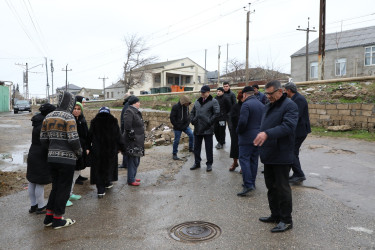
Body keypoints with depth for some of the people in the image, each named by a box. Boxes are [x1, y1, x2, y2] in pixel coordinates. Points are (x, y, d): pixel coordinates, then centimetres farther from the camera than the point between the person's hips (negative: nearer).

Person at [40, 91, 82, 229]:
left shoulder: (48, 117, 9)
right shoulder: (68, 117, -13)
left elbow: (43, 139, 11)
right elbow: (73, 139, -20)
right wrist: (79, 152, -3)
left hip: (52, 158, 7)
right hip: (67, 159, -7)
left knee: (55, 187, 20)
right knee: (64, 189, 6)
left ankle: (48, 217, 26)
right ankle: (58, 220, 17)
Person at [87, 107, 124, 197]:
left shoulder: (94, 122, 0)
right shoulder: (113, 121, -3)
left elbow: (90, 135, 0)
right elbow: (118, 135, -3)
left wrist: (88, 147, 5)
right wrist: (121, 147, 3)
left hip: (97, 150, 0)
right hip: (111, 149, 0)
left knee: (98, 169, 5)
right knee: (109, 166, 19)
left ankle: (101, 191, 2)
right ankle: (107, 183, 35)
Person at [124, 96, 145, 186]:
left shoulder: (136, 112, 15)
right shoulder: (129, 112, -17)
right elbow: (127, 126, -26)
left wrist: (142, 137, 18)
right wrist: (132, 136, -21)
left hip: (138, 142, 11)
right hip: (132, 142, -11)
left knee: (136, 160, 18)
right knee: (132, 161, -3)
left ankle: (132, 177, 30)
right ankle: (131, 180, 6)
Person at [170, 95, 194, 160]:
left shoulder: (186, 106, 5)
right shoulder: (175, 107, -14)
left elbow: (188, 115, 14)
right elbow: (172, 118, -13)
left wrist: (187, 124, -2)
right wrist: (178, 126, -14)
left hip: (185, 126, 6)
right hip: (178, 128, -5)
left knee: (192, 135, -5)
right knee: (176, 140, -1)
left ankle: (191, 148, 15)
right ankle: (174, 154, 12)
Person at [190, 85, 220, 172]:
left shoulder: (213, 102, -4)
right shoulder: (197, 101, 14)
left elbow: (217, 113, -12)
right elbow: (192, 112, 22)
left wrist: (209, 122, -15)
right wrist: (192, 120, 7)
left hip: (207, 129, -6)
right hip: (197, 129, 6)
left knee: (209, 148, 3)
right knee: (196, 147, 13)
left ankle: (209, 164, 16)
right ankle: (197, 163, 26)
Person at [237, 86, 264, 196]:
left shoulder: (246, 104, -13)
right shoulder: (262, 105, 13)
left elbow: (242, 121, -22)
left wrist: (238, 131, -5)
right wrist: (261, 131, 17)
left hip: (247, 137, -8)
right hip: (259, 137, 8)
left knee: (244, 159, -5)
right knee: (254, 160, 14)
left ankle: (248, 185, -11)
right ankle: (252, 183, 22)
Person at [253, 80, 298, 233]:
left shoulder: (289, 106, -12)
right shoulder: (269, 106, 16)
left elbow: (288, 126, -27)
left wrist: (267, 133, -35)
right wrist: (261, 136, 10)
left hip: (282, 156, -9)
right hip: (269, 154, 9)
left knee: (282, 187, 0)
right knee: (271, 186, 16)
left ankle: (286, 220, 13)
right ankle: (275, 215, 30)